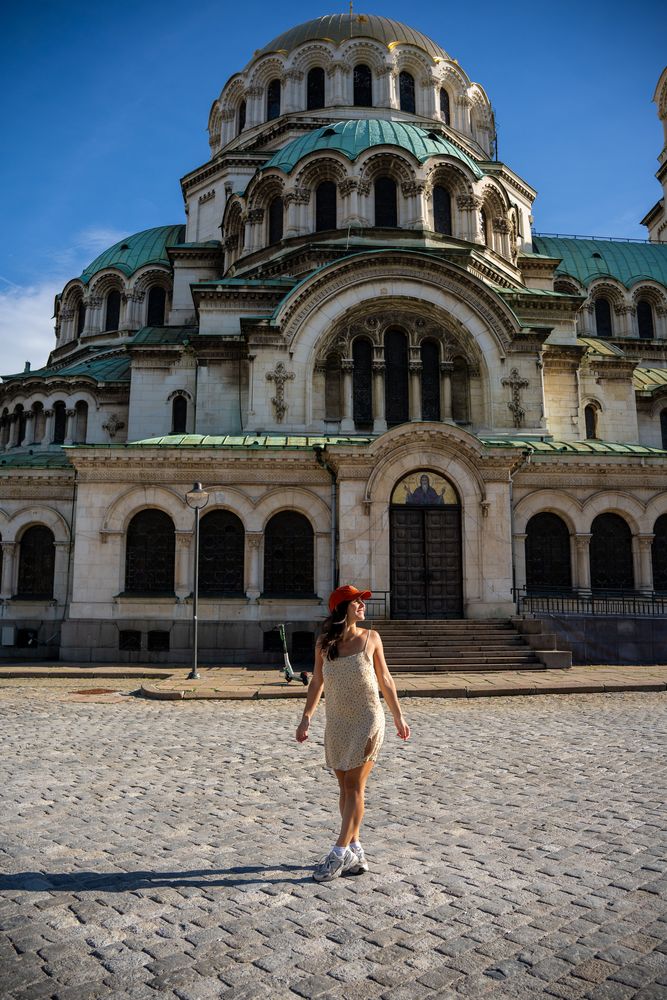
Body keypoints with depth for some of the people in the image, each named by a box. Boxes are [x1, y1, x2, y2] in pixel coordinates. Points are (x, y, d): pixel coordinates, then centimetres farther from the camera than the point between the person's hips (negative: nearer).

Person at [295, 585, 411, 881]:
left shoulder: (370, 638, -5)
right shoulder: (323, 643, -1)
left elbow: (384, 679, 4)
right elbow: (317, 682, 7)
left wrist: (398, 717, 8)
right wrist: (306, 718, 2)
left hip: (367, 721, -3)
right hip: (337, 723, 3)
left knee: (354, 787, -3)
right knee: (344, 788, 9)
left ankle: (339, 854, 3)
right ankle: (355, 851, 21)